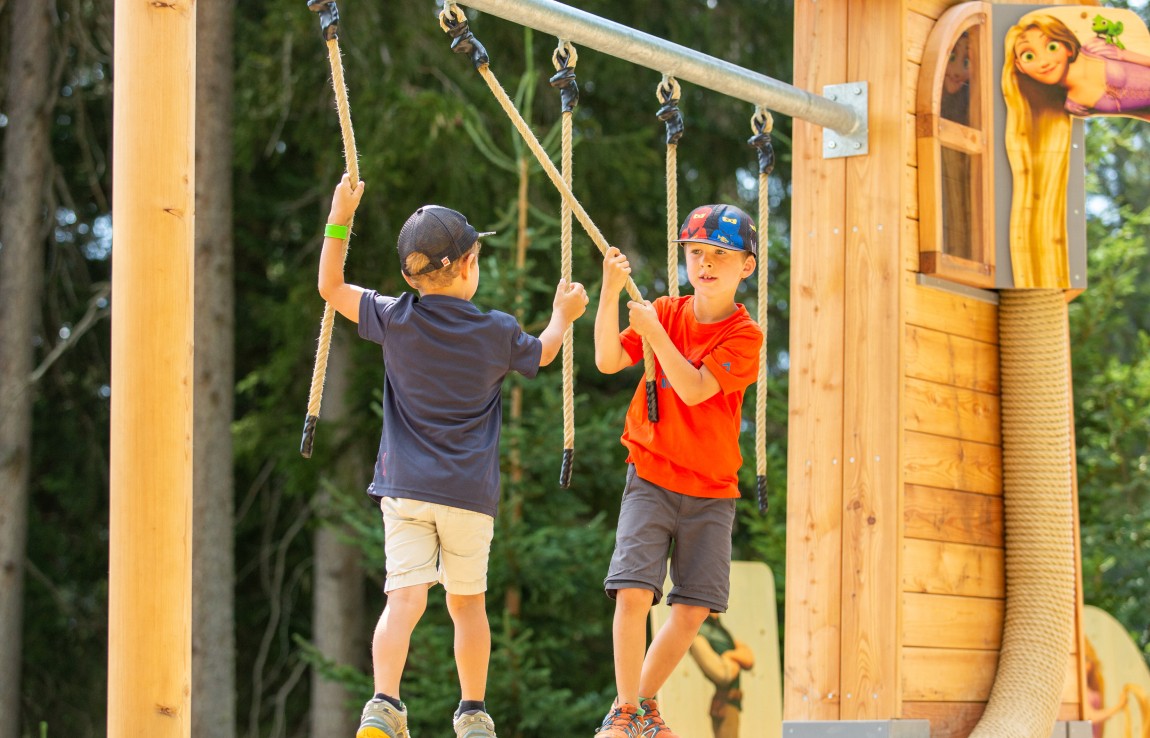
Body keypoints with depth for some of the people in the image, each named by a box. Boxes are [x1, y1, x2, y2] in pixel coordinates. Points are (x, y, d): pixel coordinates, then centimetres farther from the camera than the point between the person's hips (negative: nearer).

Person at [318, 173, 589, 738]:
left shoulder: (396, 320, 0)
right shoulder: (497, 332, 2)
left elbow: (331, 288, 11)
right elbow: (541, 354, 23)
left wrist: (340, 219, 14)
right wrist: (563, 314, 42)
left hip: (405, 489, 0)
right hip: (470, 491, 0)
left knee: (404, 597, -10)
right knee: (467, 600, 14)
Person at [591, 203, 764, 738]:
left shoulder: (745, 334, -6)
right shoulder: (666, 312, 3)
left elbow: (694, 389, -19)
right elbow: (608, 361, -9)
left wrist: (654, 330, -20)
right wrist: (610, 292, -19)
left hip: (711, 491, 0)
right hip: (651, 478, 0)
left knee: (694, 608, 0)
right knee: (633, 590, -16)